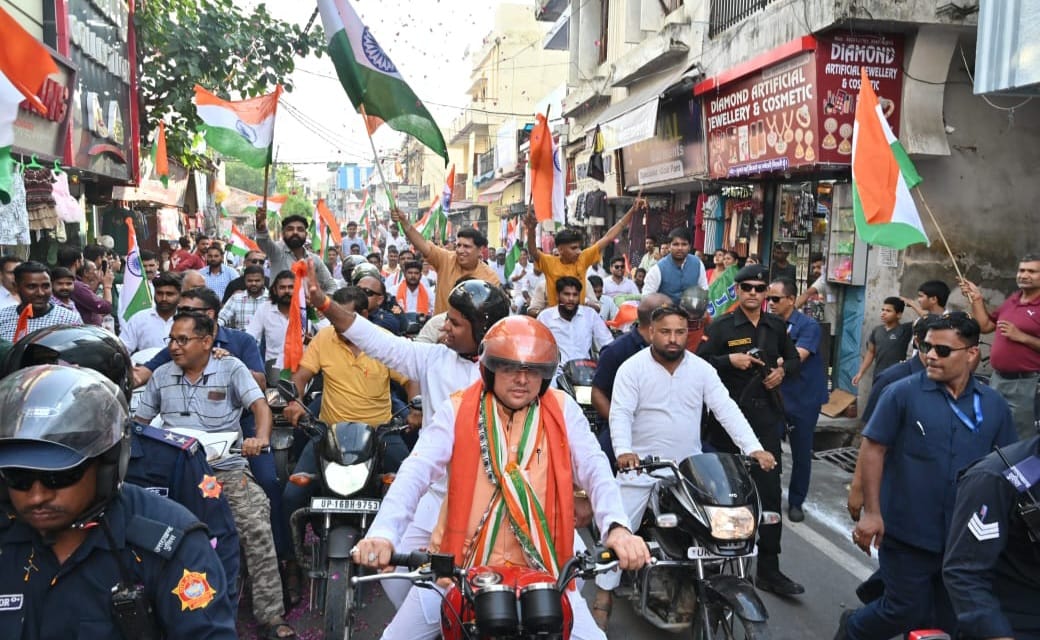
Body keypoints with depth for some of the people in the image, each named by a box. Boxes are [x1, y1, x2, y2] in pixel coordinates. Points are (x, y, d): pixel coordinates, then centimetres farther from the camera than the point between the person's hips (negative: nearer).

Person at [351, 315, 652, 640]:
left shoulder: (563, 410, 0)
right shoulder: (458, 410, -4)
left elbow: (594, 469, -10)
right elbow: (416, 472, -15)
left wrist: (616, 527, -29)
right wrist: (383, 533, -32)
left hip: (540, 568, 1)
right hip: (458, 564, 0)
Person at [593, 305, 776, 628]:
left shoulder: (702, 369, 0)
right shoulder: (632, 368, -9)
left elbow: (726, 409, -5)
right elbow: (620, 413, -15)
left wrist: (753, 447, -17)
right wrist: (623, 450, -33)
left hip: (690, 467, 3)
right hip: (641, 466, -2)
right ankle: (603, 598, 9)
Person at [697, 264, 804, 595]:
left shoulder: (777, 326, 11)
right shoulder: (721, 326, -2)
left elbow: (794, 359, 23)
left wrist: (782, 370, 2)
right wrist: (730, 360, -21)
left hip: (766, 417, 3)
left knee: (769, 491, -2)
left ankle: (769, 570, 4)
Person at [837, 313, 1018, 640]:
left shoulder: (994, 404, 1)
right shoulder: (902, 393, -11)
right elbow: (873, 449, -10)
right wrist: (871, 511, -13)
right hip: (906, 533, -4)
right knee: (906, 612, 7)